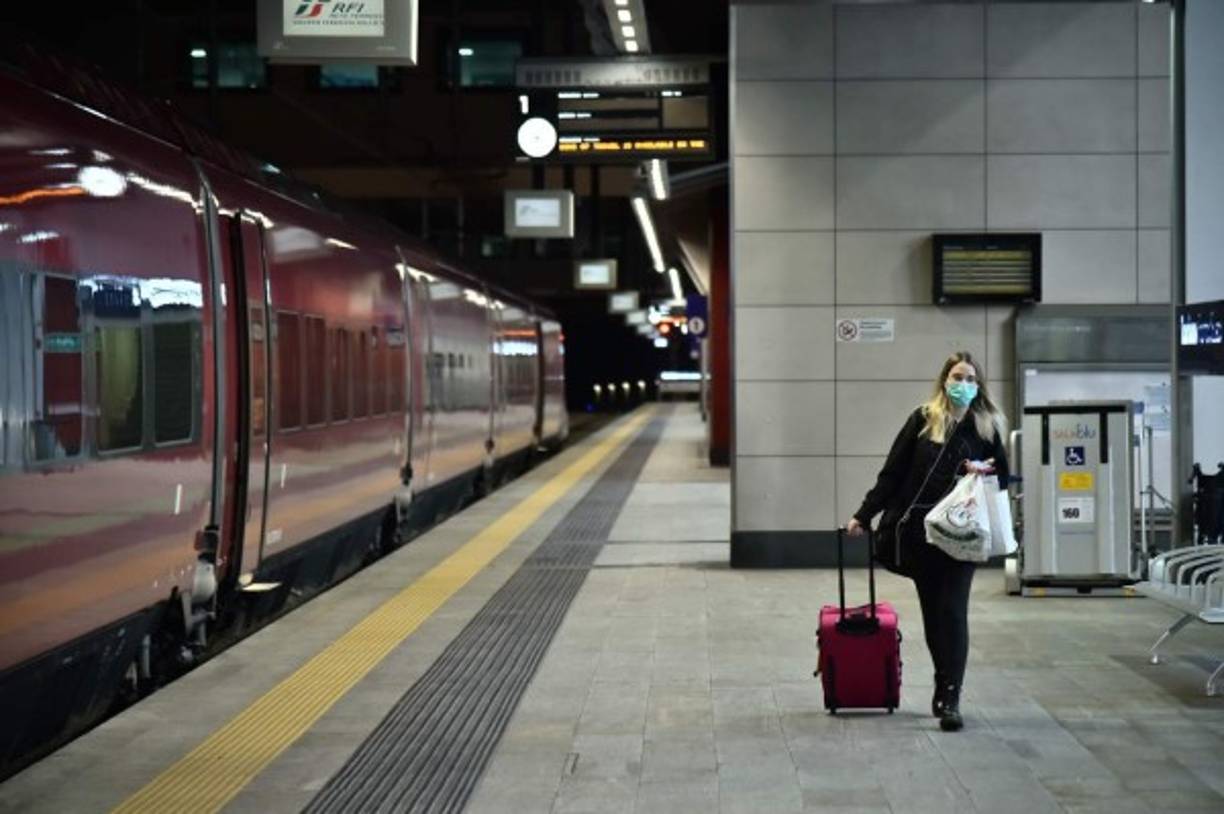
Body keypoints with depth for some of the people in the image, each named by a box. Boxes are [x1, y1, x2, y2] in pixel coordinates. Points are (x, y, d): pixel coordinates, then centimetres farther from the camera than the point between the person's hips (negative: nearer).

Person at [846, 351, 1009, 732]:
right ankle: (945, 689, 22)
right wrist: (864, 515, 1)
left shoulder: (986, 427, 5)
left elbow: (1003, 477, 12)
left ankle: (950, 698, -6)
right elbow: (892, 473, 4)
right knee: (932, 613, 9)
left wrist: (984, 470, -11)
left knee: (952, 613, -7)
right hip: (918, 531, 1)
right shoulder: (922, 420, 2)